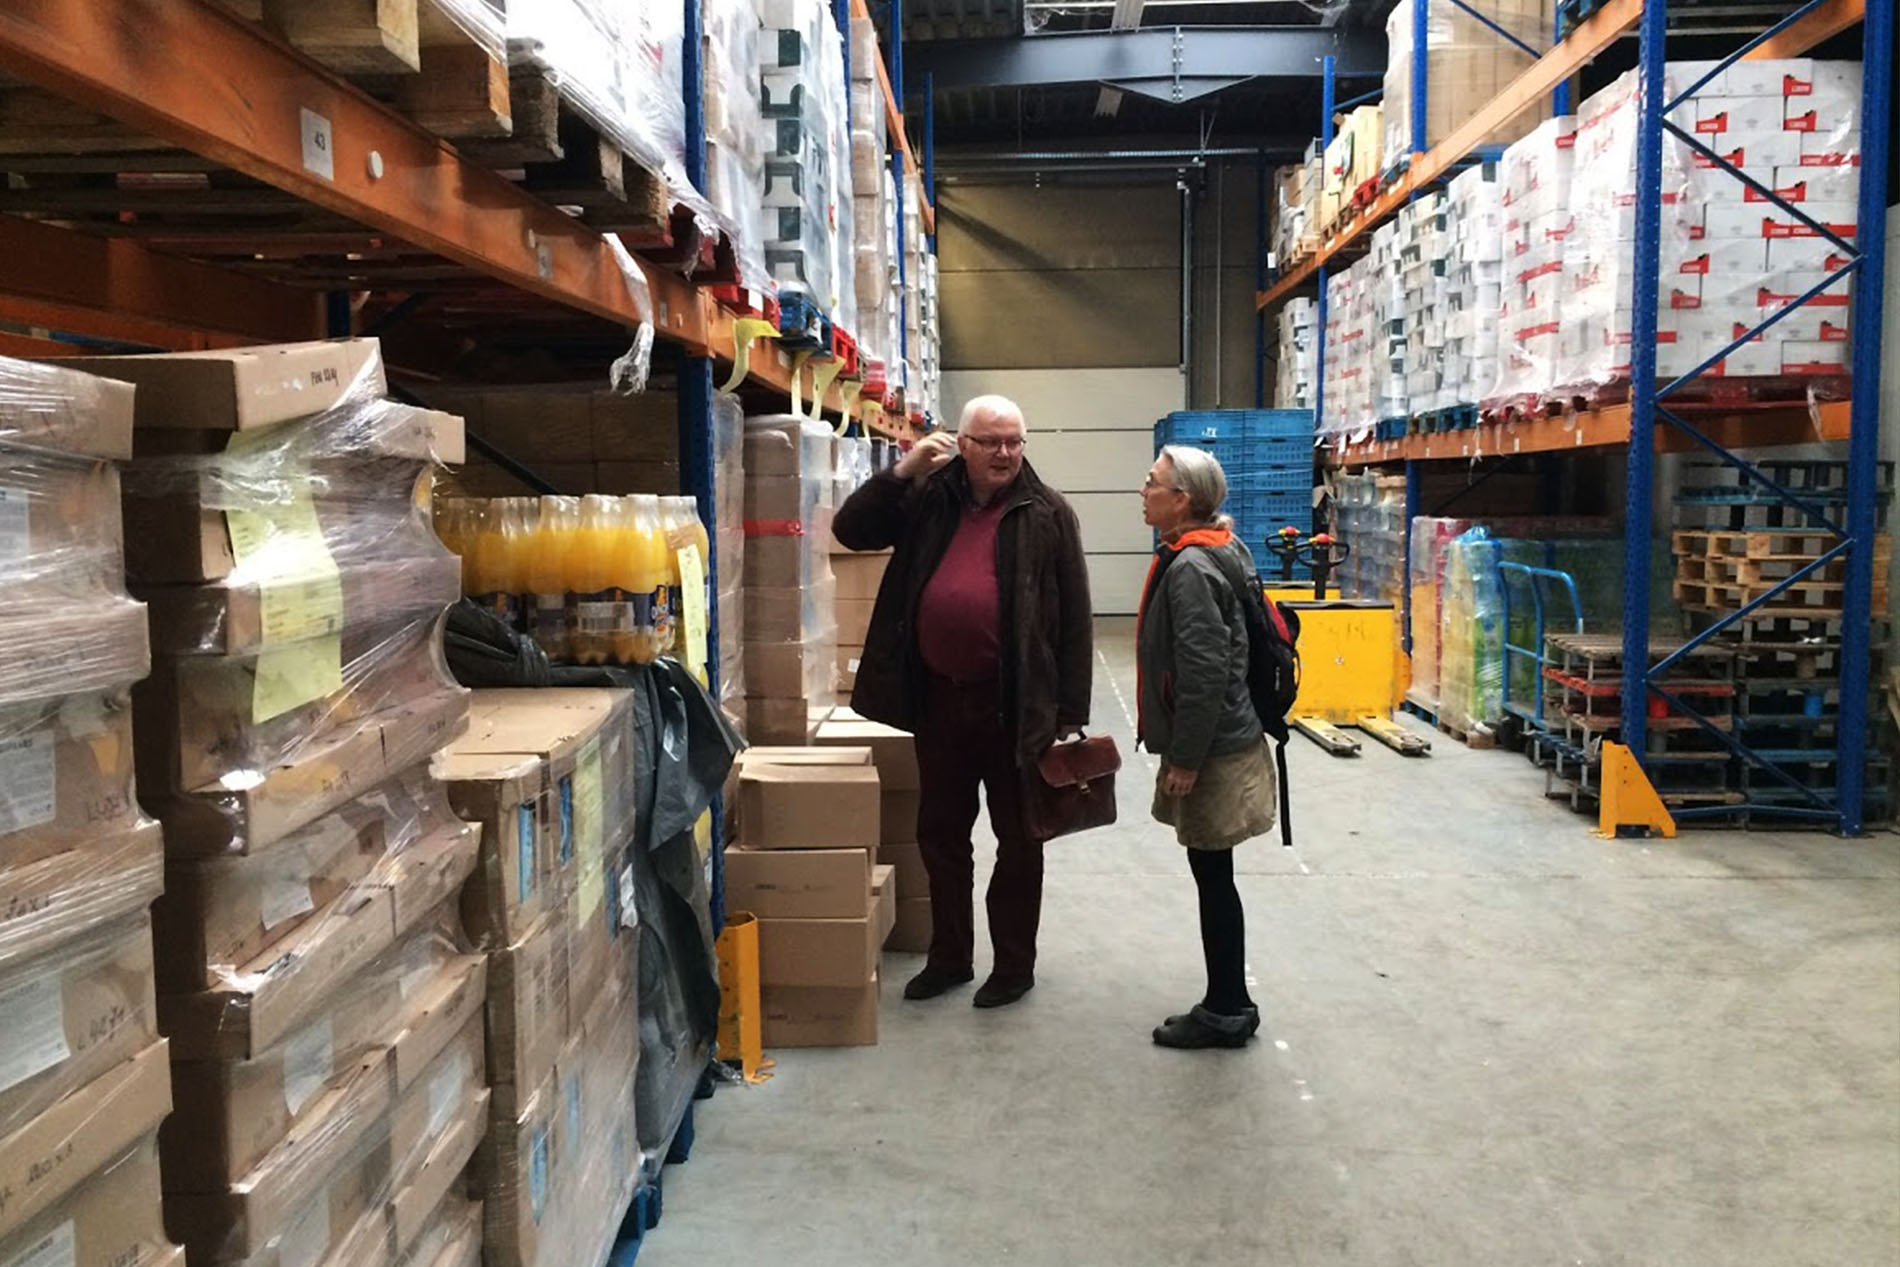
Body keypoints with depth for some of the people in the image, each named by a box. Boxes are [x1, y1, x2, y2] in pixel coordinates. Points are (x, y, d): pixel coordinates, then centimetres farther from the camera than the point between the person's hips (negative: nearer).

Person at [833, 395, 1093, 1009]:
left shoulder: (1047, 514, -4)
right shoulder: (928, 501, 6)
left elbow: (1074, 617, -5)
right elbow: (850, 530, 6)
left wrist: (1071, 710, -9)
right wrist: (903, 471, -6)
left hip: (1014, 704, -4)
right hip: (938, 698, 4)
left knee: (1017, 838, 10)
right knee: (940, 832, 15)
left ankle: (1015, 963, 25)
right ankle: (949, 956, 31)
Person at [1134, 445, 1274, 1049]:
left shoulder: (1191, 568, -19)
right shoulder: (1198, 555, 12)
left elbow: (1204, 672, -23)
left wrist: (1186, 760, -19)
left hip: (1212, 751, -10)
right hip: (1214, 744, 10)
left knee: (1213, 878, 1)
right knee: (1212, 877, 16)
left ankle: (1226, 1011, 14)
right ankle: (1228, 1003, 27)